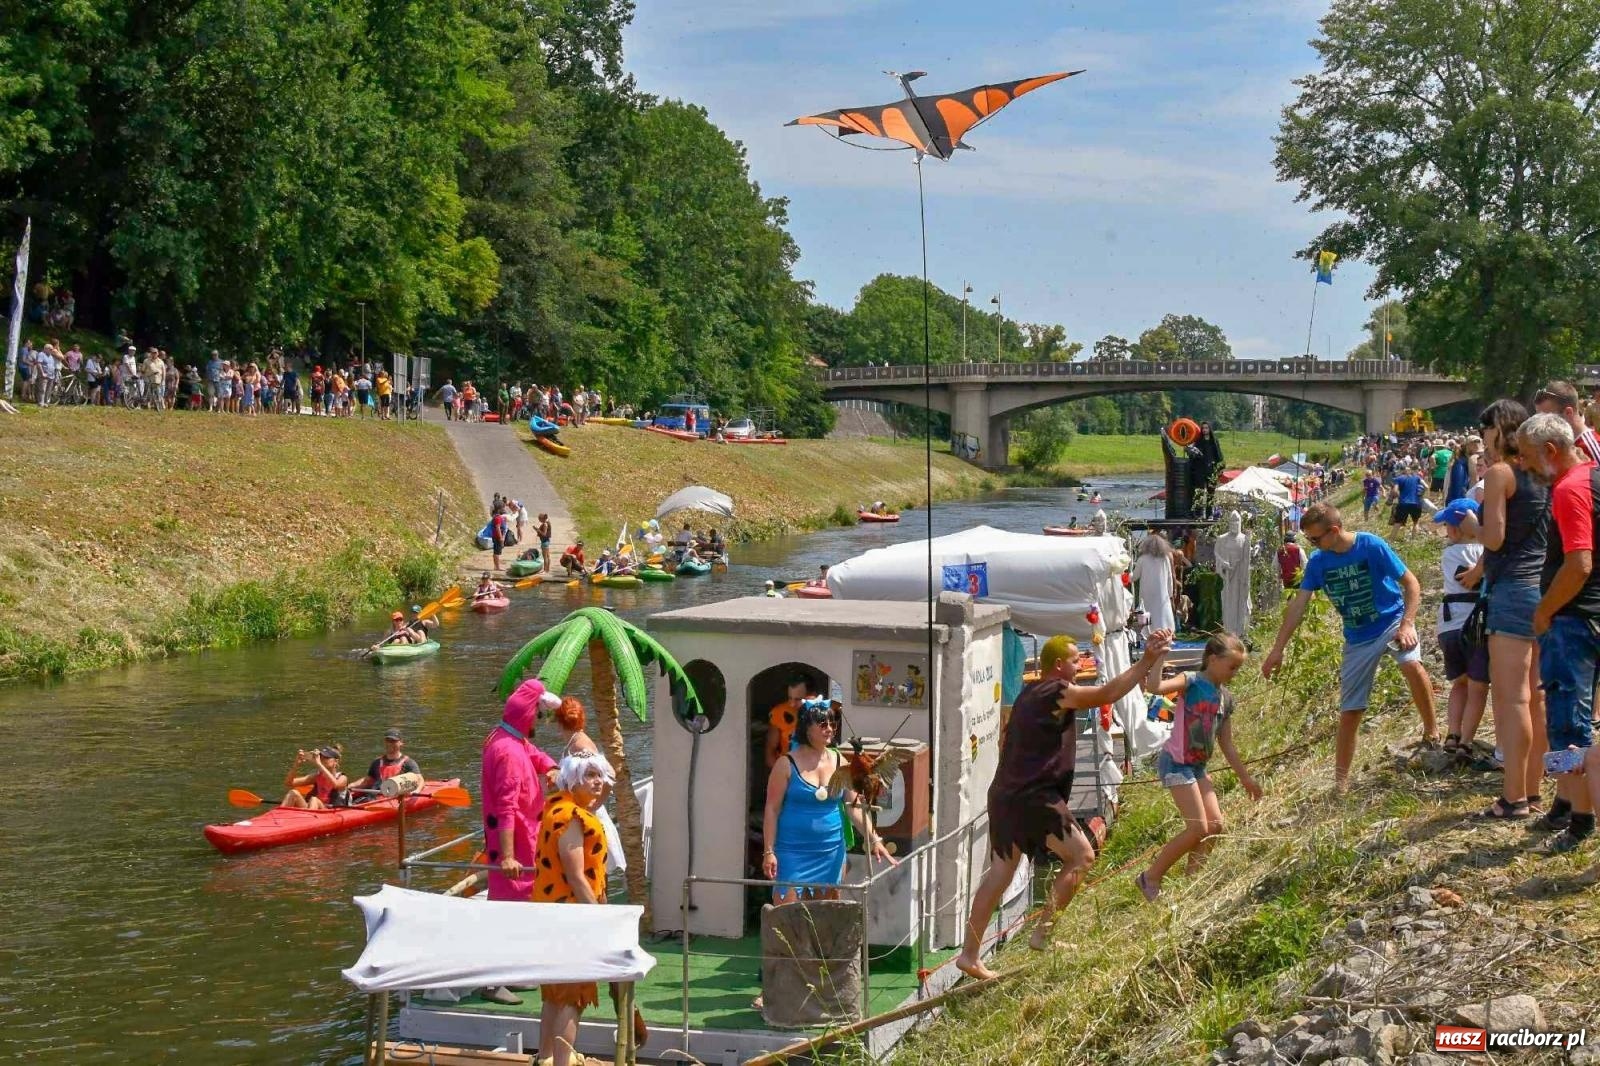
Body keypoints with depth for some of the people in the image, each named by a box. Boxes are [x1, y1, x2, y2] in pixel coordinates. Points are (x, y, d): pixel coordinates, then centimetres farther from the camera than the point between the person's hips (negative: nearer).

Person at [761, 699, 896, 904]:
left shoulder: (839, 763, 6)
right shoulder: (787, 764, -6)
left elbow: (854, 807, 9)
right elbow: (772, 810, -5)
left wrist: (874, 840, 1)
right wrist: (769, 852, -10)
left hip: (831, 852, 4)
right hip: (793, 851, -4)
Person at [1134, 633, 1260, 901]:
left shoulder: (1225, 698, 10)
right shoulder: (1191, 682, -13)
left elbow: (1227, 745, 18)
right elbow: (1156, 687, -34)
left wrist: (1245, 778, 22)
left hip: (1198, 766, 8)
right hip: (1175, 763, -8)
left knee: (1216, 825, 4)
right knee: (1199, 828, -11)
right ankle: (1150, 877, 0)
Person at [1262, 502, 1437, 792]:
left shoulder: (1372, 546, -18)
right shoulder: (1318, 562, -5)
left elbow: (1411, 583, -14)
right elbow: (1298, 605, -1)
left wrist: (1407, 624, -27)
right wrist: (1278, 648, -4)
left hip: (1391, 621, -4)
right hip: (1357, 638, 4)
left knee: (1413, 666, -35)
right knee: (1349, 712, 3)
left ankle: (1432, 734, -15)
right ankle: (1341, 781, 14)